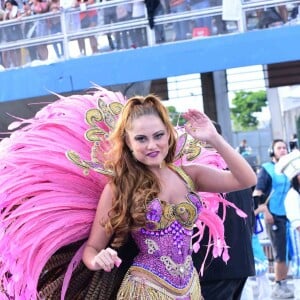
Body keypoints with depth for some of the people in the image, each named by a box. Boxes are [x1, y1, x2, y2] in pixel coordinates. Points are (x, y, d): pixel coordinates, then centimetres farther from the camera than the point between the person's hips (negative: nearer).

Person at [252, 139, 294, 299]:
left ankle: (283, 284, 16)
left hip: (289, 215, 6)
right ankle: (278, 286, 3)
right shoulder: (266, 169, -2)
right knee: (280, 253, -5)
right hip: (274, 216, -6)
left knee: (288, 251, 7)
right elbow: (257, 193, -9)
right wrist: (265, 211, -16)